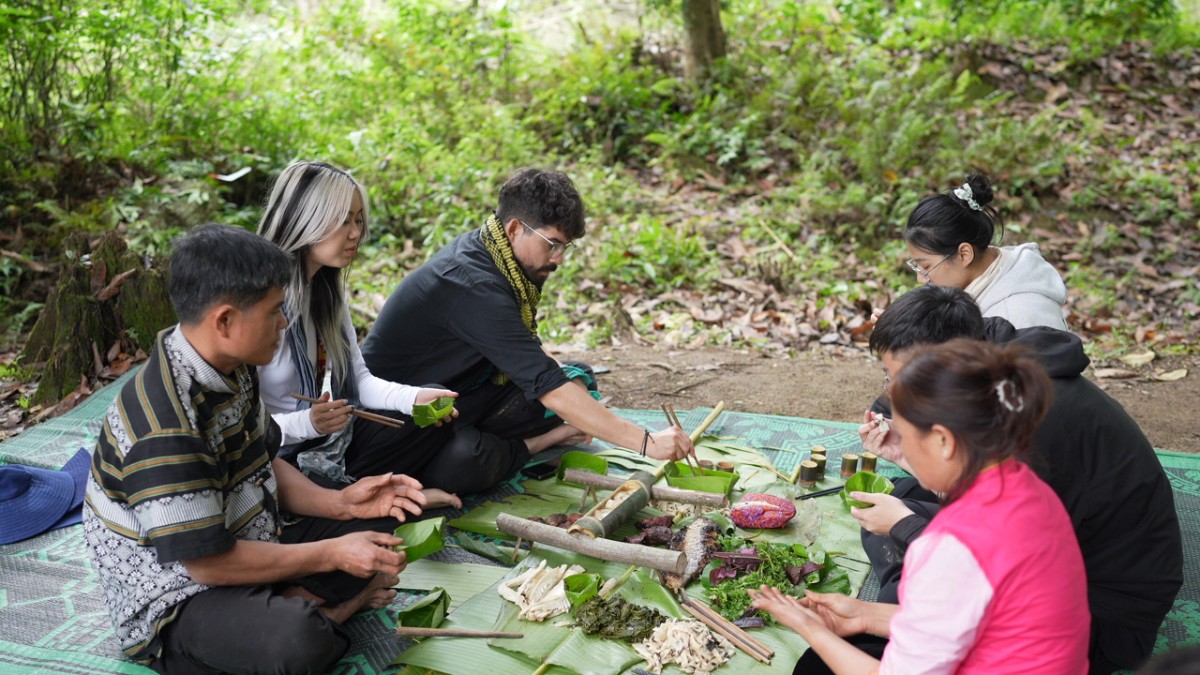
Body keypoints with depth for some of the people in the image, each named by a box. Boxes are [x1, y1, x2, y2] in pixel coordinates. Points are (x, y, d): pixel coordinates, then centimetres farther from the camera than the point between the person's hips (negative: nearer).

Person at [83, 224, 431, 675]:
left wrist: (339, 503, -5)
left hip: (252, 544, 9)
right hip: (176, 599, -9)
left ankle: (298, 601, -5)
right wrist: (331, 554, -18)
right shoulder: (167, 429, -30)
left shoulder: (232, 370, 0)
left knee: (388, 520, 10)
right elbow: (208, 562, -25)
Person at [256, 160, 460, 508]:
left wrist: (412, 397, -13)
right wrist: (306, 423, -38)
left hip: (332, 437, 9)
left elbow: (358, 378, 6)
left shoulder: (327, 287, 5)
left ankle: (348, 484, -6)